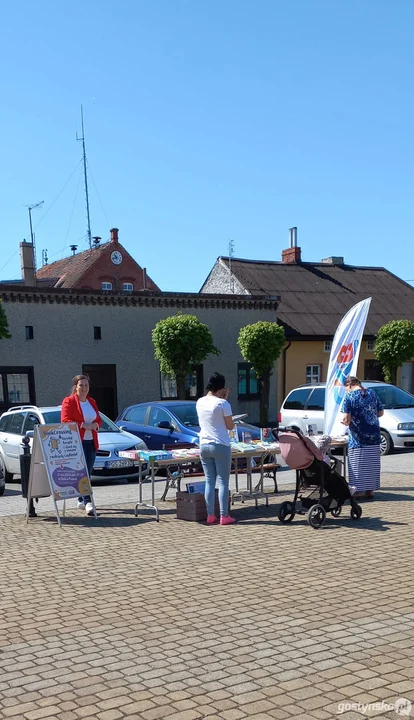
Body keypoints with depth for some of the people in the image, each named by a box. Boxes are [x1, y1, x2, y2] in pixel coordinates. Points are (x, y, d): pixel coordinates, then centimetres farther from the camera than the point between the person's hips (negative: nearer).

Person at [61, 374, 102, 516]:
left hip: (91, 442, 7)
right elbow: (65, 421, -12)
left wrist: (95, 425, -4)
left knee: (87, 472, 10)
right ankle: (87, 502, -16)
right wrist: (83, 425, -20)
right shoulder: (69, 401, -4)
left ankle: (81, 500, 21)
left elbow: (99, 419, 20)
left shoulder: (92, 402, 17)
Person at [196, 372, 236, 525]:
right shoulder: (222, 403, -12)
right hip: (220, 446, -5)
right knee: (223, 482, 1)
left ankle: (210, 516, 10)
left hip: (204, 446, 5)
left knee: (209, 482, 9)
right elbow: (230, 426, -4)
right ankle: (224, 516, 3)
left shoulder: (199, 403, 5)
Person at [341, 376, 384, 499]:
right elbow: (380, 412, 11)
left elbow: (346, 418, -17)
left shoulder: (349, 396, -10)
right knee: (372, 464, 10)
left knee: (357, 464, 3)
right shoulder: (372, 393, 6)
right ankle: (370, 490, 16)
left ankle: (358, 490, 3)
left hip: (358, 438, -5)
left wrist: (345, 422, 4)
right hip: (374, 436, 5)